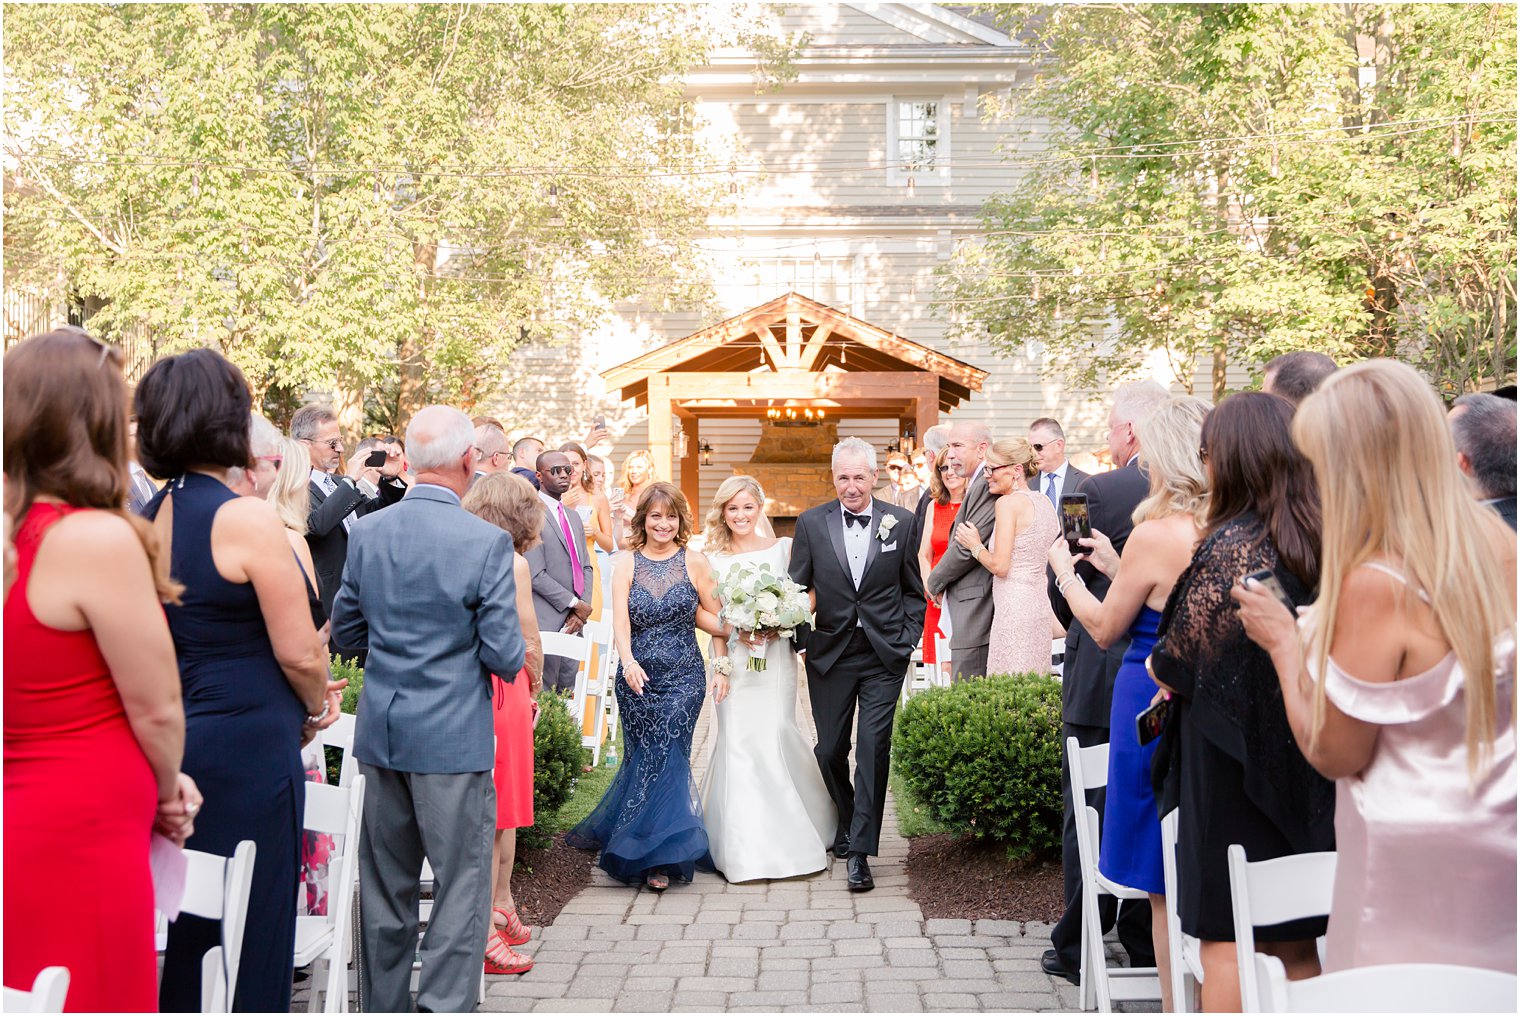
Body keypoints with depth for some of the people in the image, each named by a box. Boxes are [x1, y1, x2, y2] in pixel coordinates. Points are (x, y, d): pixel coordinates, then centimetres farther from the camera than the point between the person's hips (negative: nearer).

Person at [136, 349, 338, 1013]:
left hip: (179, 739, 7)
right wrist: (315, 710, 6)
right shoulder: (247, 518, -16)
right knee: (250, 932, 4)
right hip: (250, 750, -7)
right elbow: (298, 652, -15)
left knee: (188, 930, 17)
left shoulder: (149, 518, 6)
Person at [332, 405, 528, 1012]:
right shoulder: (487, 542, -15)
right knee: (461, 887, 5)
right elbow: (506, 656, -14)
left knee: (384, 888, 17)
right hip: (453, 739, -5)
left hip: (380, 734, 5)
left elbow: (345, 632, 8)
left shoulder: (365, 533, -1)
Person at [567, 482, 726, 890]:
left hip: (683, 677, -1)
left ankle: (659, 856, 5)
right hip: (637, 677, 1)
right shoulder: (626, 564, 2)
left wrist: (722, 668, -4)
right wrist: (629, 662, -25)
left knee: (667, 755, -7)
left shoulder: (695, 562, 2)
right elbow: (620, 621, -8)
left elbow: (715, 619, 4)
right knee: (645, 757, 6)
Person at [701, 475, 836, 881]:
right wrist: (735, 630, -12)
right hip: (734, 660, 1)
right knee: (738, 741, -4)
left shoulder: (782, 549, 4)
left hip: (776, 657, 0)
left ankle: (787, 836, 17)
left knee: (775, 736, -4)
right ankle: (744, 844, 7)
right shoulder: (713, 558, 5)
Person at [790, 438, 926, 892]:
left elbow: (914, 590, 8)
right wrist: (802, 640, -3)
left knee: (873, 747, -7)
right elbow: (797, 586, 6)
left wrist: (907, 638, 0)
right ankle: (848, 821, 36)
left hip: (884, 655, -1)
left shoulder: (901, 522, 0)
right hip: (830, 653, 1)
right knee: (830, 749, 9)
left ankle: (859, 851, 0)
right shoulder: (811, 522, 1)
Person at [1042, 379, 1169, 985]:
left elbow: (1063, 584, -6)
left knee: (1088, 813, 7)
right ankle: (1148, 948, 24)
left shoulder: (1096, 491, -14)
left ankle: (1078, 948, 16)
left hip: (1100, 679, -4)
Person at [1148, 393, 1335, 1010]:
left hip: (1233, 765, -7)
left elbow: (1176, 667, -16)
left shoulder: (1231, 547, -17)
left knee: (1226, 937, 4)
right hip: (1312, 769, 7)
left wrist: (1161, 665, 7)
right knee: (1296, 946, 15)